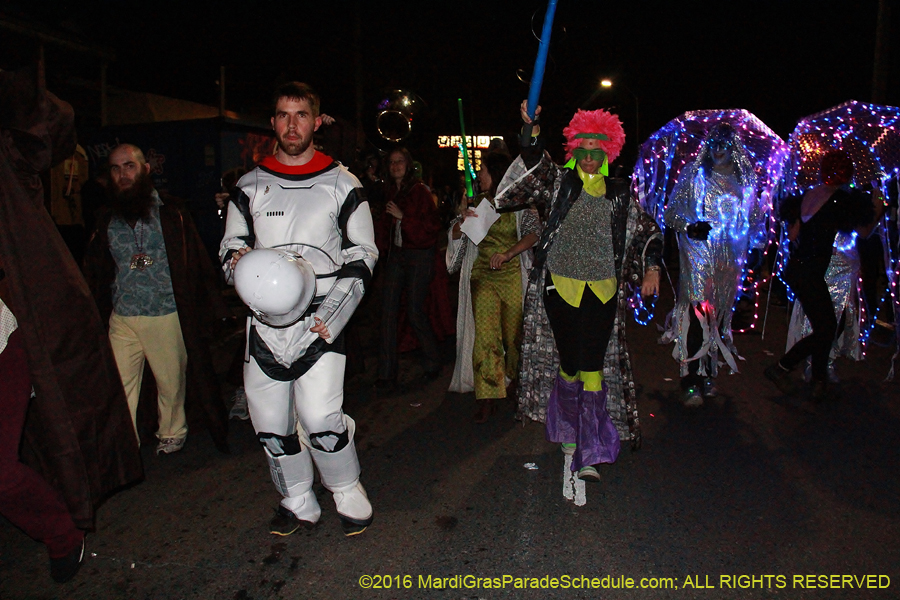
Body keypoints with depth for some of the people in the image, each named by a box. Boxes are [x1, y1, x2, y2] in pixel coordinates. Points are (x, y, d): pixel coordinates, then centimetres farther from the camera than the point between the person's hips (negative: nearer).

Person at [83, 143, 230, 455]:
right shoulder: (106, 221, 12)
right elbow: (94, 272, 15)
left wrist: (210, 306, -5)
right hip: (122, 319, 3)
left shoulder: (171, 212, 2)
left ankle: (171, 434, 31)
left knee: (172, 382, 9)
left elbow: (196, 261, 0)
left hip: (167, 316, -2)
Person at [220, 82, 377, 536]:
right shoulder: (250, 185, 12)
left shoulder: (341, 184, 4)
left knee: (320, 418, -14)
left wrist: (331, 315, -8)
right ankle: (299, 503, 28)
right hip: (265, 320, 4)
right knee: (270, 423, 6)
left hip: (320, 321, -3)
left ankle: (348, 492, 13)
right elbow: (230, 244, 19)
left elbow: (363, 256, 3)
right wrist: (237, 258, -8)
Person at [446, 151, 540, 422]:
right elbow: (454, 236, 13)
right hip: (482, 275, 2)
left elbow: (533, 232, -9)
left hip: (513, 275, -2)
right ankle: (487, 396, -6)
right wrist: (462, 221, -10)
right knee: (485, 333, -9)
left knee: (515, 332, 2)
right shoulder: (477, 202, 14)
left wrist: (507, 253, -22)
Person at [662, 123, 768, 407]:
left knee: (719, 314, 7)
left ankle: (707, 372, 18)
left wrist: (759, 245, 10)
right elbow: (671, 213, 2)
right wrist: (689, 227, -16)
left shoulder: (745, 182, 12)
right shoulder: (694, 176, 4)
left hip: (730, 262, 4)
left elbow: (755, 221, 22)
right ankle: (690, 378, -8)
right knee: (697, 312, -13)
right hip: (698, 258, -4)